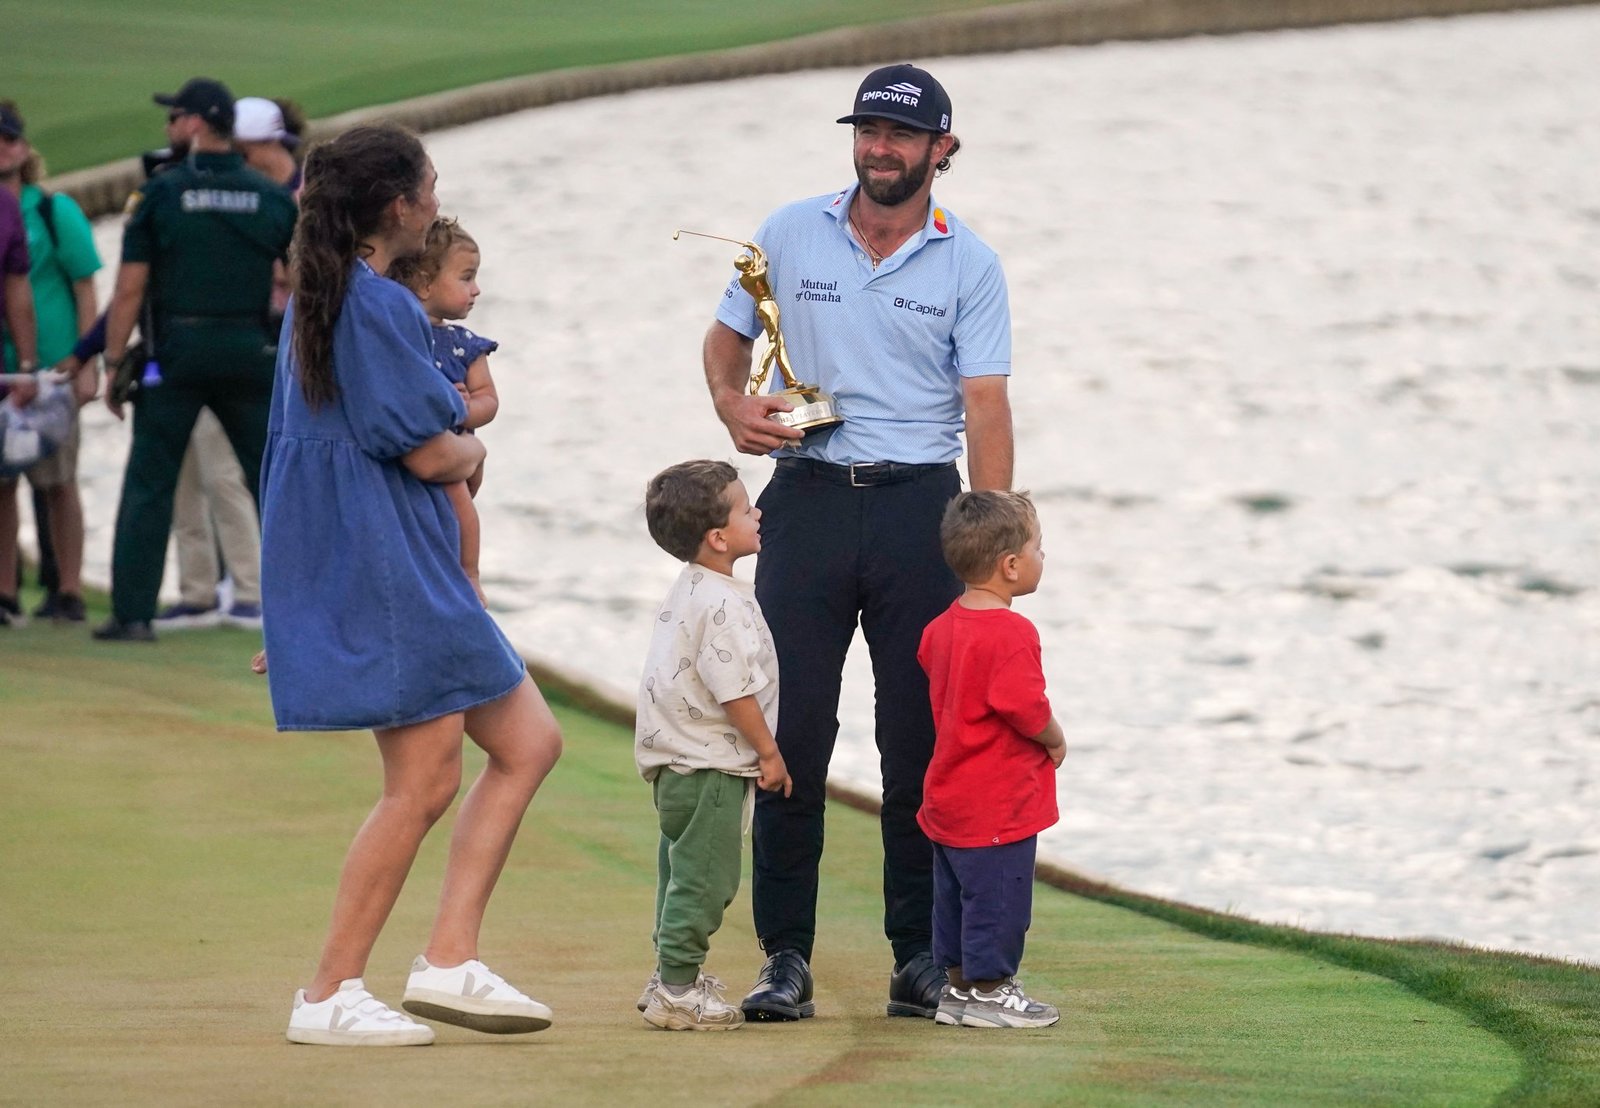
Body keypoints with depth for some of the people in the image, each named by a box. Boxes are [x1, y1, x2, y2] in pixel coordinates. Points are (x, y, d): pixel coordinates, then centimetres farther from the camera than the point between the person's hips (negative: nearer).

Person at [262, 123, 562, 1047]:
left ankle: (450, 960, 7)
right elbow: (431, 454, -17)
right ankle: (331, 996, -1)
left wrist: (452, 442, 12)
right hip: (386, 570, -11)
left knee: (529, 742, 10)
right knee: (426, 784, -7)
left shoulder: (321, 301, 15)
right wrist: (473, 451, 5)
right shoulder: (381, 306, -17)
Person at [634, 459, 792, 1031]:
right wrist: (770, 753, -12)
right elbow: (733, 690, -22)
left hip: (674, 761, 10)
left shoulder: (687, 591, 13)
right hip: (710, 767, -10)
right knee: (705, 877, -5)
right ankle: (677, 990, -4)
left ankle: (672, 977, 28)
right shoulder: (724, 604, -20)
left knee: (684, 871, 19)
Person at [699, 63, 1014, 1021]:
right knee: (790, 730, -3)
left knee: (922, 737, 1)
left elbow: (986, 405, -5)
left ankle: (923, 955, 8)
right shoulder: (789, 235, 6)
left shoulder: (969, 265, 1)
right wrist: (734, 404, -6)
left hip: (920, 507, -1)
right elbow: (727, 339, 17)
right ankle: (787, 957, 1)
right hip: (809, 498, 1)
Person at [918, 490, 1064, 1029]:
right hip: (999, 802, -9)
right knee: (997, 898, 0)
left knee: (956, 896, 16)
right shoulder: (1012, 633, -21)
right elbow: (1024, 706, -27)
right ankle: (989, 991, 6)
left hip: (949, 797, 9)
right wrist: (1055, 741, -7)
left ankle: (959, 986, 24)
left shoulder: (943, 626, 8)